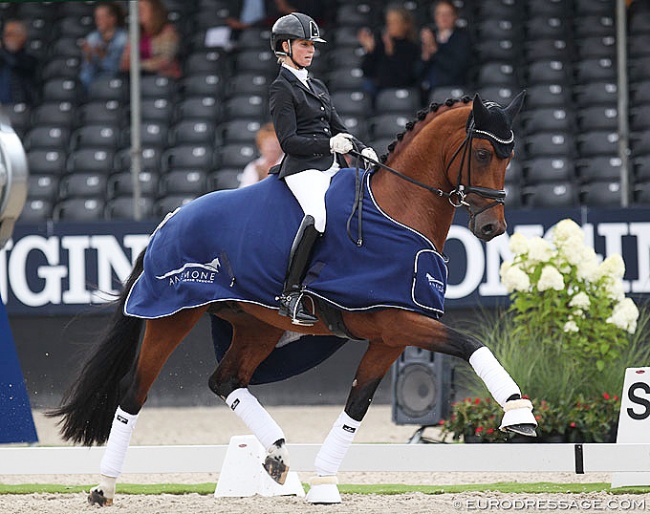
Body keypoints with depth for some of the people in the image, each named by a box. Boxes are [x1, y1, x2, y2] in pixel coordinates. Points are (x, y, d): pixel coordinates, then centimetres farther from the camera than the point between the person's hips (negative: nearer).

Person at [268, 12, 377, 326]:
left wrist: (361, 149, 7)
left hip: (331, 165, 9)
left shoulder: (316, 86, 23)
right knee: (317, 216, -33)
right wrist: (330, 144, -18)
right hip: (303, 168, -9)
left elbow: (337, 129, 24)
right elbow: (289, 141, -11)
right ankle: (290, 296, -33)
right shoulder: (282, 89, -2)